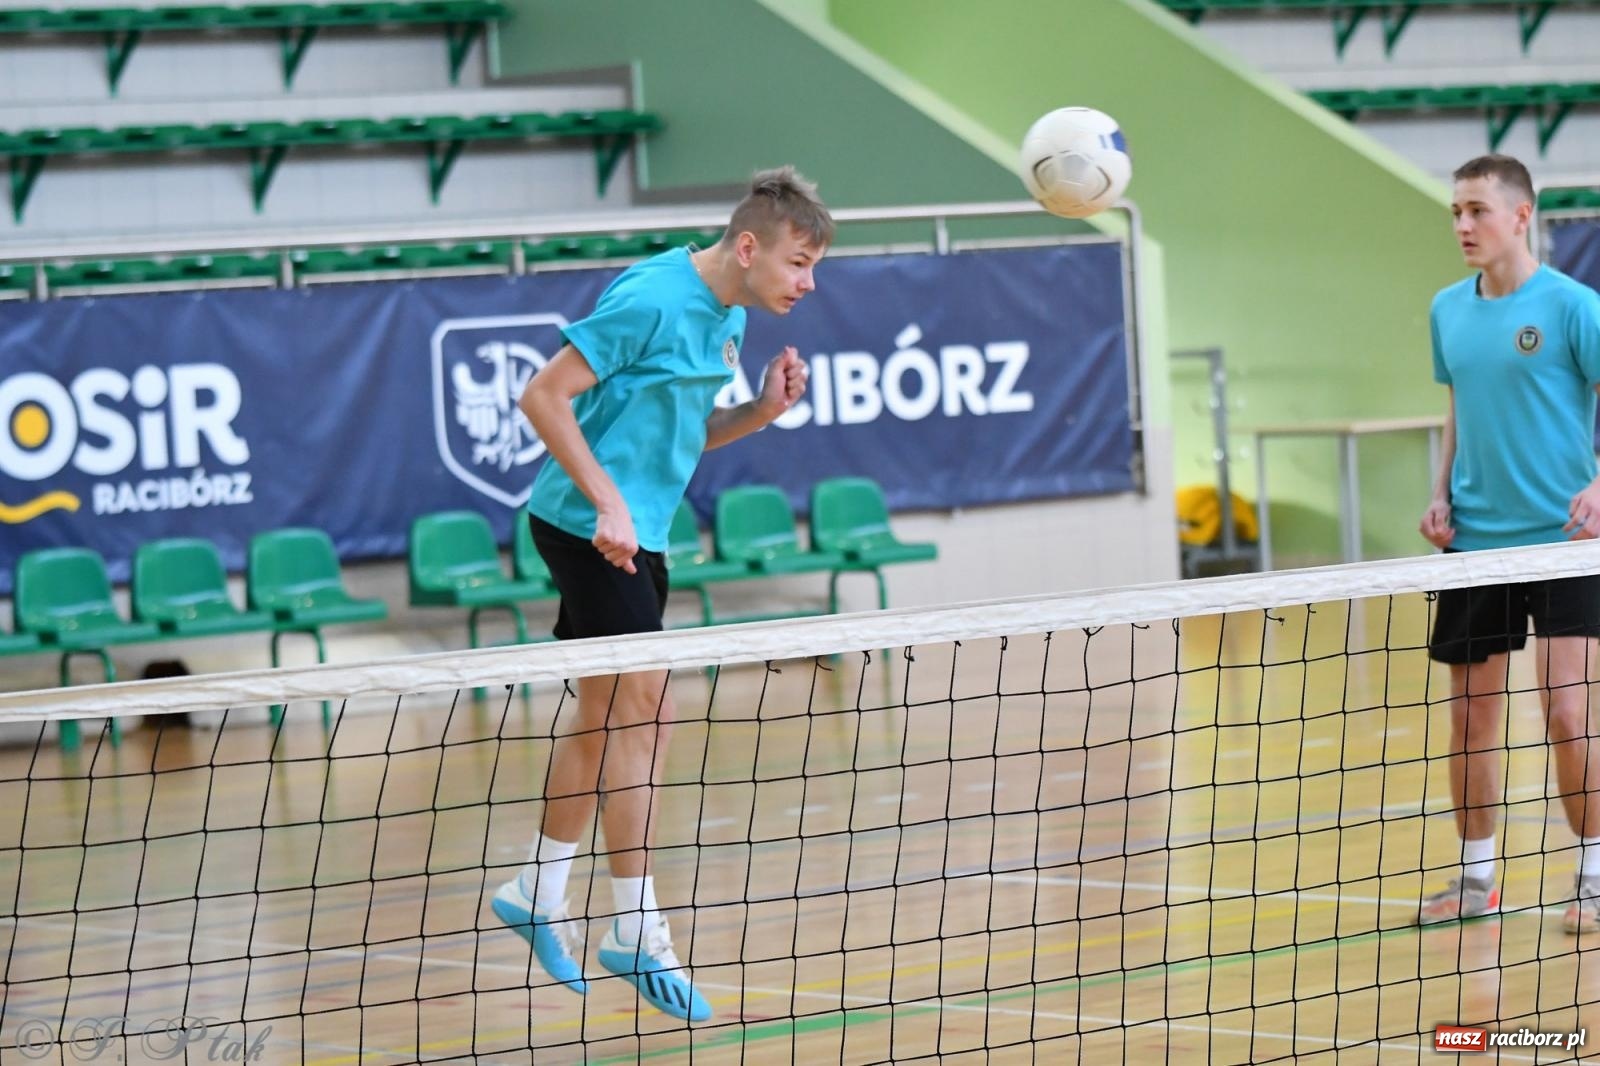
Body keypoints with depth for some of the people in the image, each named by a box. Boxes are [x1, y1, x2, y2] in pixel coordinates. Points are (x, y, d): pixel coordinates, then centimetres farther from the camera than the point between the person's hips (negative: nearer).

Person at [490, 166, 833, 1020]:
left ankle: (537, 891, 31)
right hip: (588, 525, -10)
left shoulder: (727, 316, 10)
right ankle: (636, 932, -8)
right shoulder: (653, 299, -19)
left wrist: (761, 411, 0)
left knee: (606, 717, 16)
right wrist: (608, 502, -22)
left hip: (634, 533, 10)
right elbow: (544, 396, -18)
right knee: (646, 709, -12)